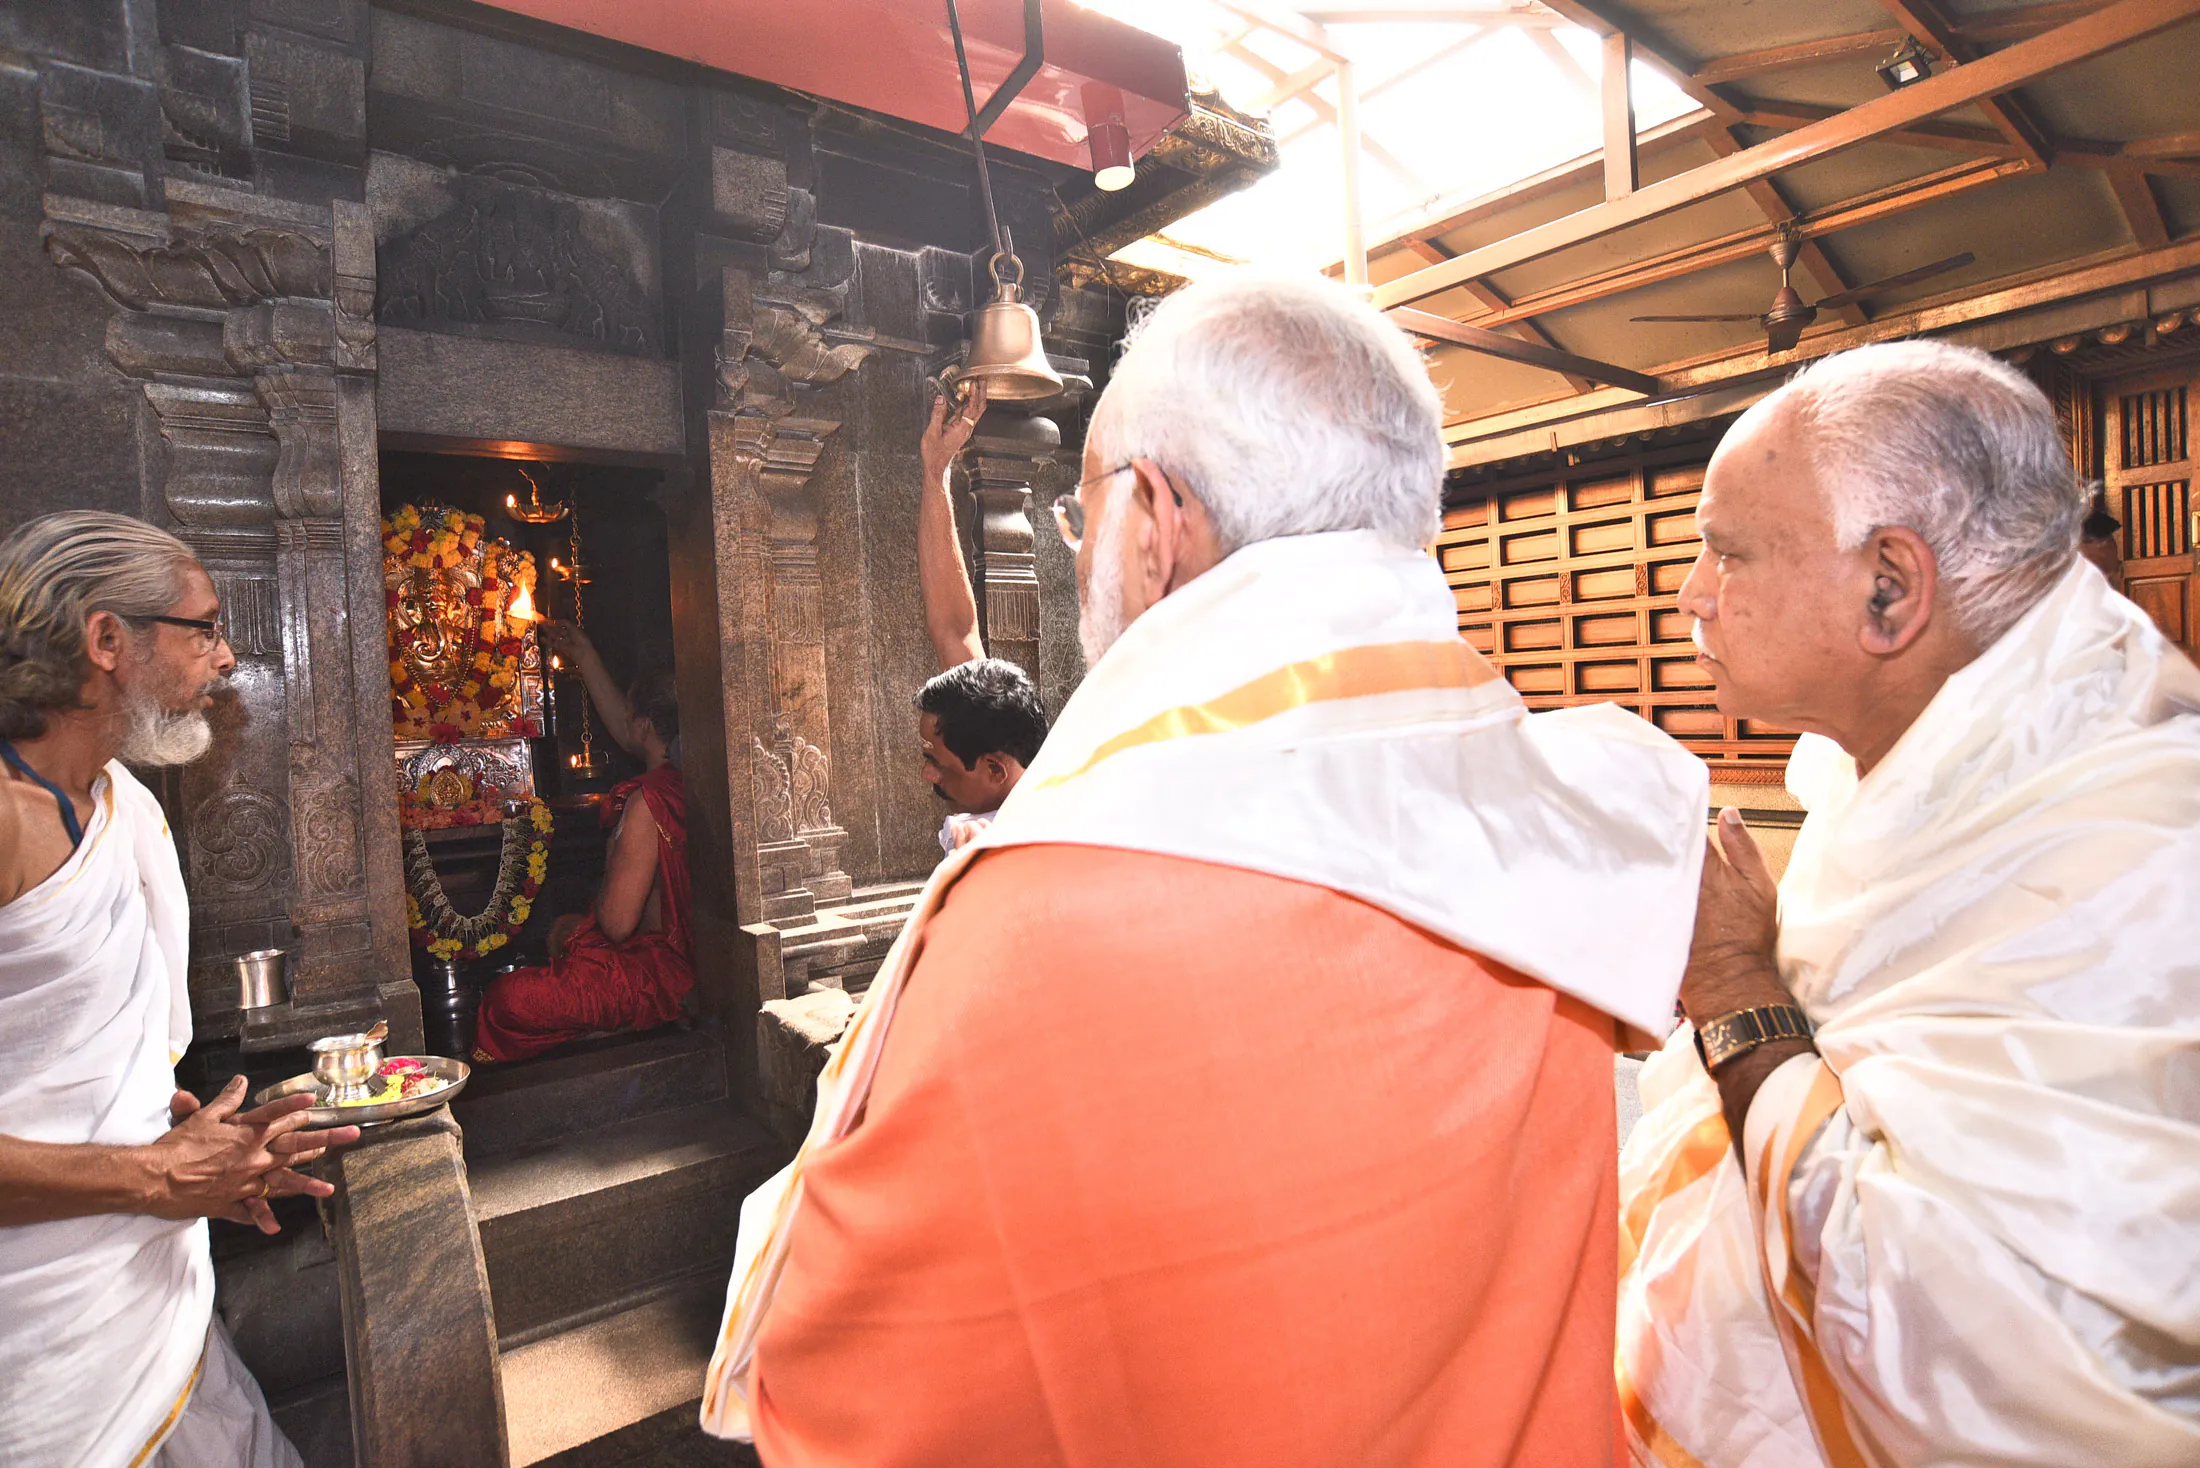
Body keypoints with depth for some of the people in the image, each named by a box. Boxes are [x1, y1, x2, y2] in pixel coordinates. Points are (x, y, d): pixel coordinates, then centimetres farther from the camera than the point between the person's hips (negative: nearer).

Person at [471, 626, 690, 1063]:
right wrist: (585, 658, 27)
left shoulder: (648, 800, -25)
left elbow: (617, 922, -24)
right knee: (563, 929, 32)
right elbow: (624, 733, 22)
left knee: (506, 999, -17)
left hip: (663, 972, -10)